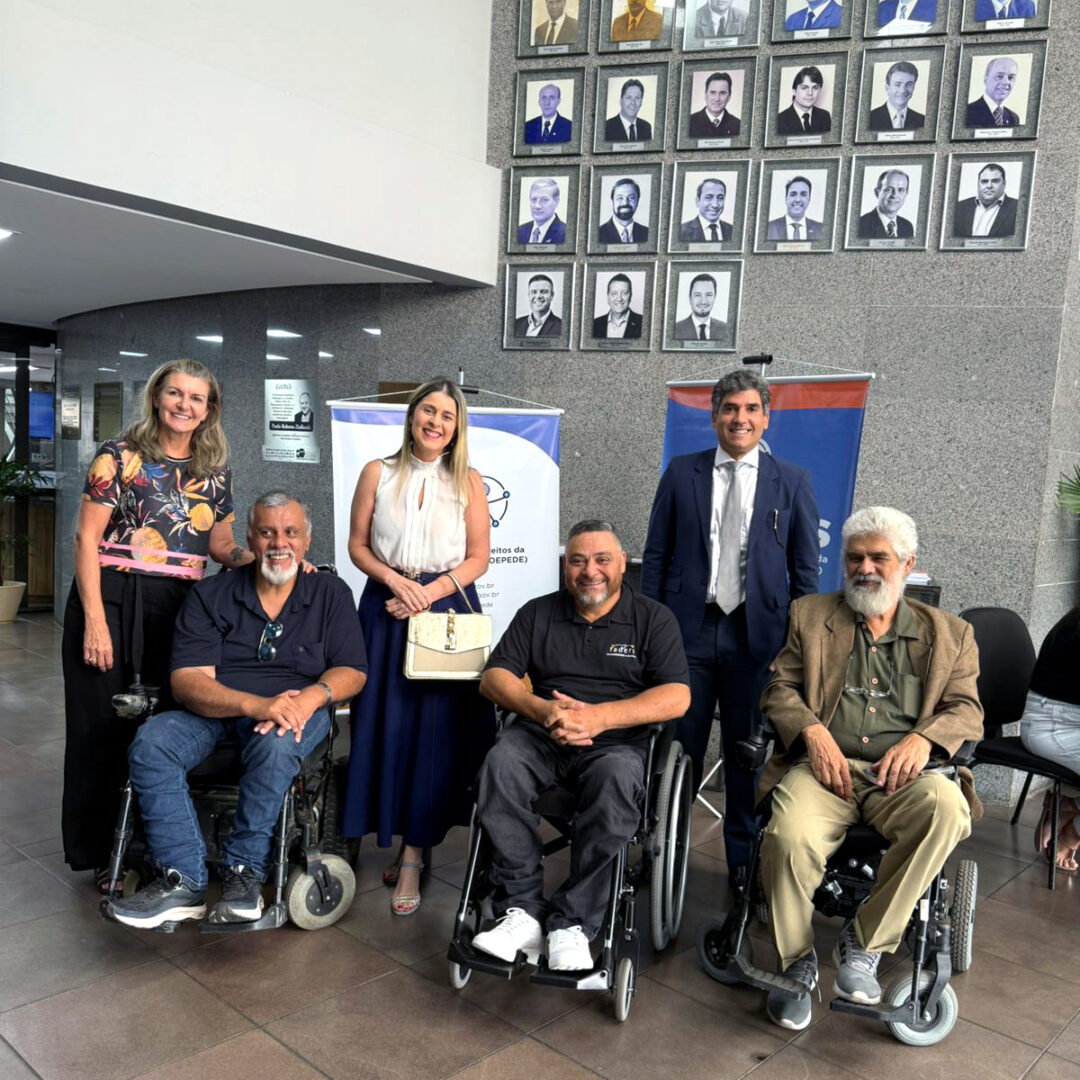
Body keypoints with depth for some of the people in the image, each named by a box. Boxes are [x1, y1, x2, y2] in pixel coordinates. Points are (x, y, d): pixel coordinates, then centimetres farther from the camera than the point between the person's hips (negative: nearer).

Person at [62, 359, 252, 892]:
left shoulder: (215, 472, 10)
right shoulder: (120, 456, -3)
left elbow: (223, 547, 14)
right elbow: (87, 537, -6)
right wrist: (94, 620, -13)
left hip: (180, 607, 4)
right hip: (113, 600, -3)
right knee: (105, 726, 4)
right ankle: (103, 854, 20)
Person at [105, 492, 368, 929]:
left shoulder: (330, 593, 6)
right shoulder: (209, 596, 4)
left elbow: (352, 672, 1)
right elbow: (187, 681, -8)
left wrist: (312, 695, -23)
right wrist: (254, 704, -27)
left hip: (294, 710, -1)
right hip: (215, 710, 2)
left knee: (276, 744, -36)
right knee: (151, 741, -26)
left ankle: (243, 871, -21)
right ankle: (184, 882, -24)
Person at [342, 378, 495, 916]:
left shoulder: (467, 481, 5)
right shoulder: (377, 472, 7)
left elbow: (477, 558, 2)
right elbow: (357, 544, 5)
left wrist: (428, 592, -11)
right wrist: (395, 580, -11)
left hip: (447, 607, -1)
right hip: (385, 608, 1)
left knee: (436, 726, -3)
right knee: (386, 723, 1)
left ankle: (413, 854, 6)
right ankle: (403, 843, 17)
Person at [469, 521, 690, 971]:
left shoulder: (653, 618, 7)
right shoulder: (537, 613, 15)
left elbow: (676, 697, -5)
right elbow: (493, 678, 7)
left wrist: (597, 716, -17)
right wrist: (543, 710, -13)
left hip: (616, 739, -2)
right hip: (542, 732, 2)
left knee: (617, 780, -35)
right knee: (500, 765, -30)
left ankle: (571, 924, -26)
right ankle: (522, 912, -25)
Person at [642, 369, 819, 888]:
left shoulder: (792, 481, 5)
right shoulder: (681, 473, 6)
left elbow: (805, 568, 7)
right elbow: (655, 556, 7)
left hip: (756, 633, 0)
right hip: (689, 629, 0)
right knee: (679, 746, 5)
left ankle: (744, 858, 26)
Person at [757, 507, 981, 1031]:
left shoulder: (949, 633, 19)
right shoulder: (810, 615, 17)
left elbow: (966, 708, 11)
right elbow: (779, 687, 10)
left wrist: (923, 737, -11)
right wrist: (813, 732, -10)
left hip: (899, 772, 1)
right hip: (826, 766, 0)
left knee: (947, 806, -34)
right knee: (790, 836, -32)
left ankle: (864, 944, -15)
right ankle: (797, 962, -4)